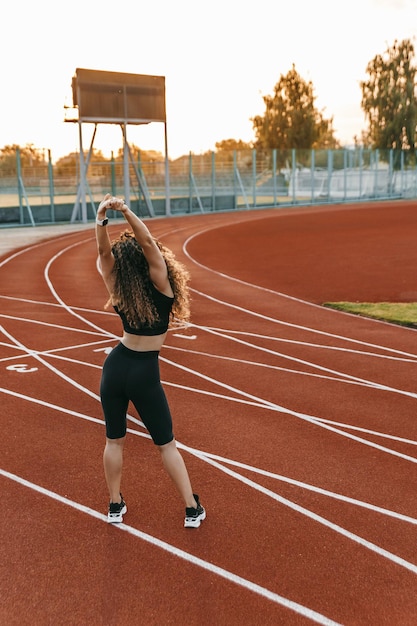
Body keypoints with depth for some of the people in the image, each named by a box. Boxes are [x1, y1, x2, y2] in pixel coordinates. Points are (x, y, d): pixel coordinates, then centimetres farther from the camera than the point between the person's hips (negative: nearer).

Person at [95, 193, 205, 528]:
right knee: (166, 444, 11)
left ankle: (115, 505, 27)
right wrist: (127, 211, -32)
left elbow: (104, 252, -10)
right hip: (145, 373, -2)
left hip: (116, 366, 3)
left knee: (114, 440, 18)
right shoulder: (160, 285, -15)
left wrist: (101, 219, -23)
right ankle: (192, 508, 15)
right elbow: (148, 243, -21)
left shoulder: (119, 288, -8)